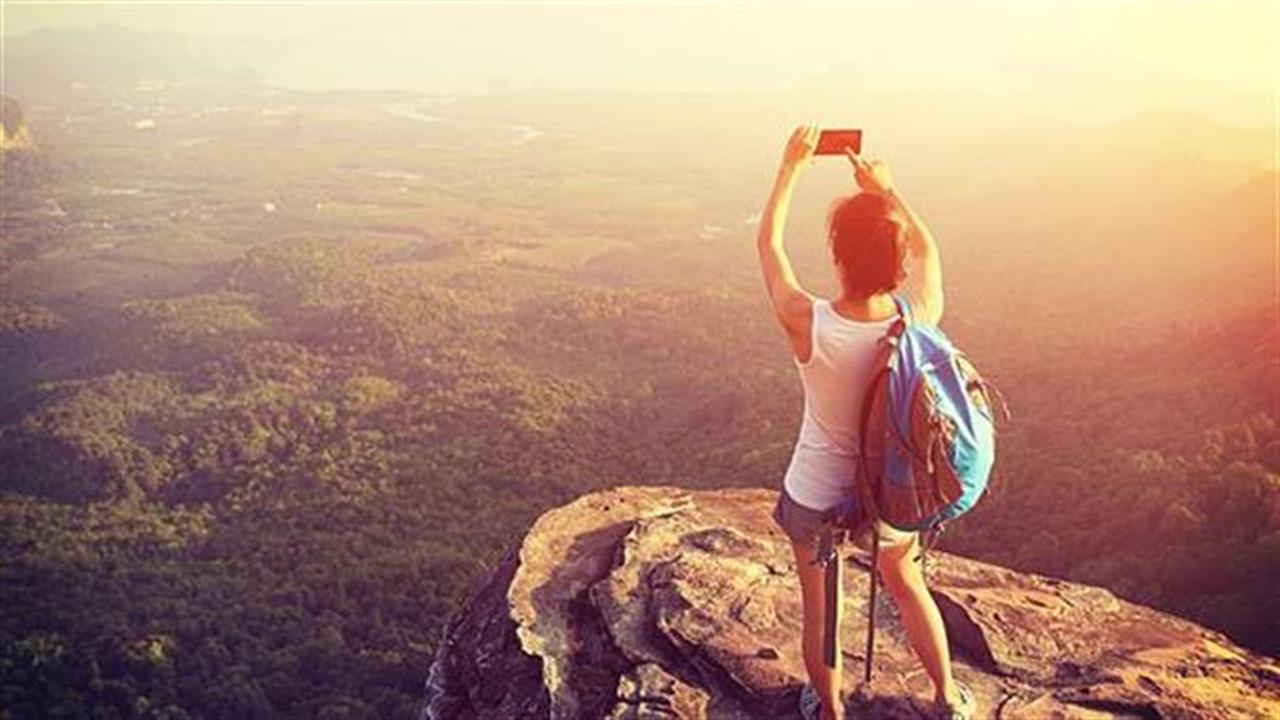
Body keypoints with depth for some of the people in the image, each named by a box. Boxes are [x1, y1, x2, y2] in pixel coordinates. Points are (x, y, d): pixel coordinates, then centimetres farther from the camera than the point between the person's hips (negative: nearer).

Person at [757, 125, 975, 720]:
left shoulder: (808, 325, -29)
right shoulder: (918, 319, -23)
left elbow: (767, 243, -10)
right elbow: (926, 249, 1)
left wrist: (791, 167, 1)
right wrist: (886, 190, 11)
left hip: (816, 497, -3)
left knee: (819, 608, 22)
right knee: (907, 585, 31)